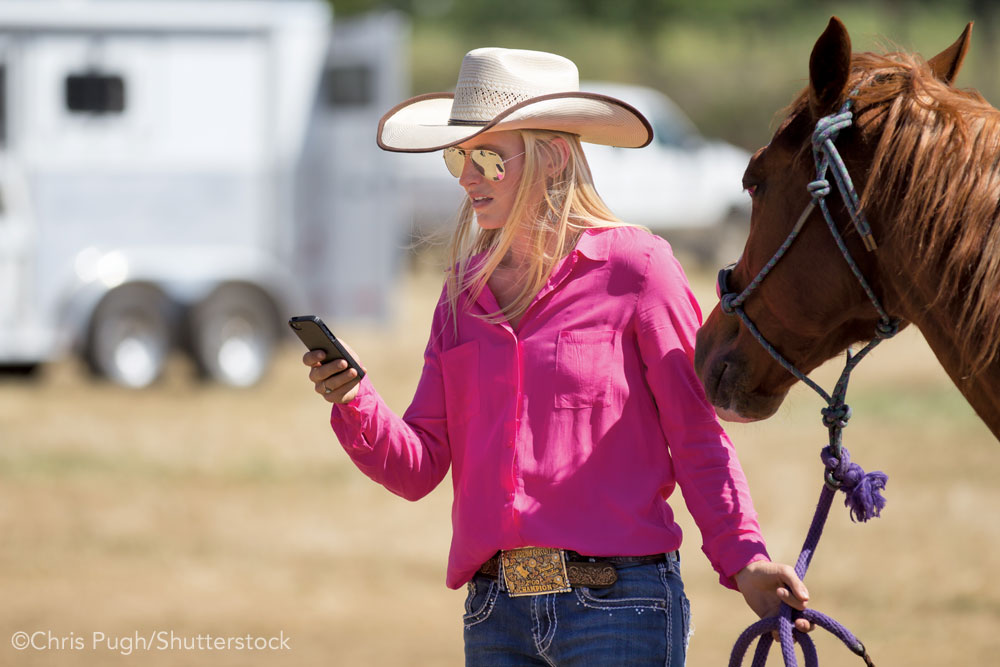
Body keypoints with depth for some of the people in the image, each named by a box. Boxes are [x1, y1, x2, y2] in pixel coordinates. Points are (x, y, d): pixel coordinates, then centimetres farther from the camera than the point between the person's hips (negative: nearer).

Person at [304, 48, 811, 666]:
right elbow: (417, 470, 9)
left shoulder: (634, 267, -2)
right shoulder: (464, 295, 13)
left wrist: (743, 559, -17)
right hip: (496, 613, 5)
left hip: (618, 607, -5)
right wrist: (355, 404, -10)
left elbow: (698, 440, -3)